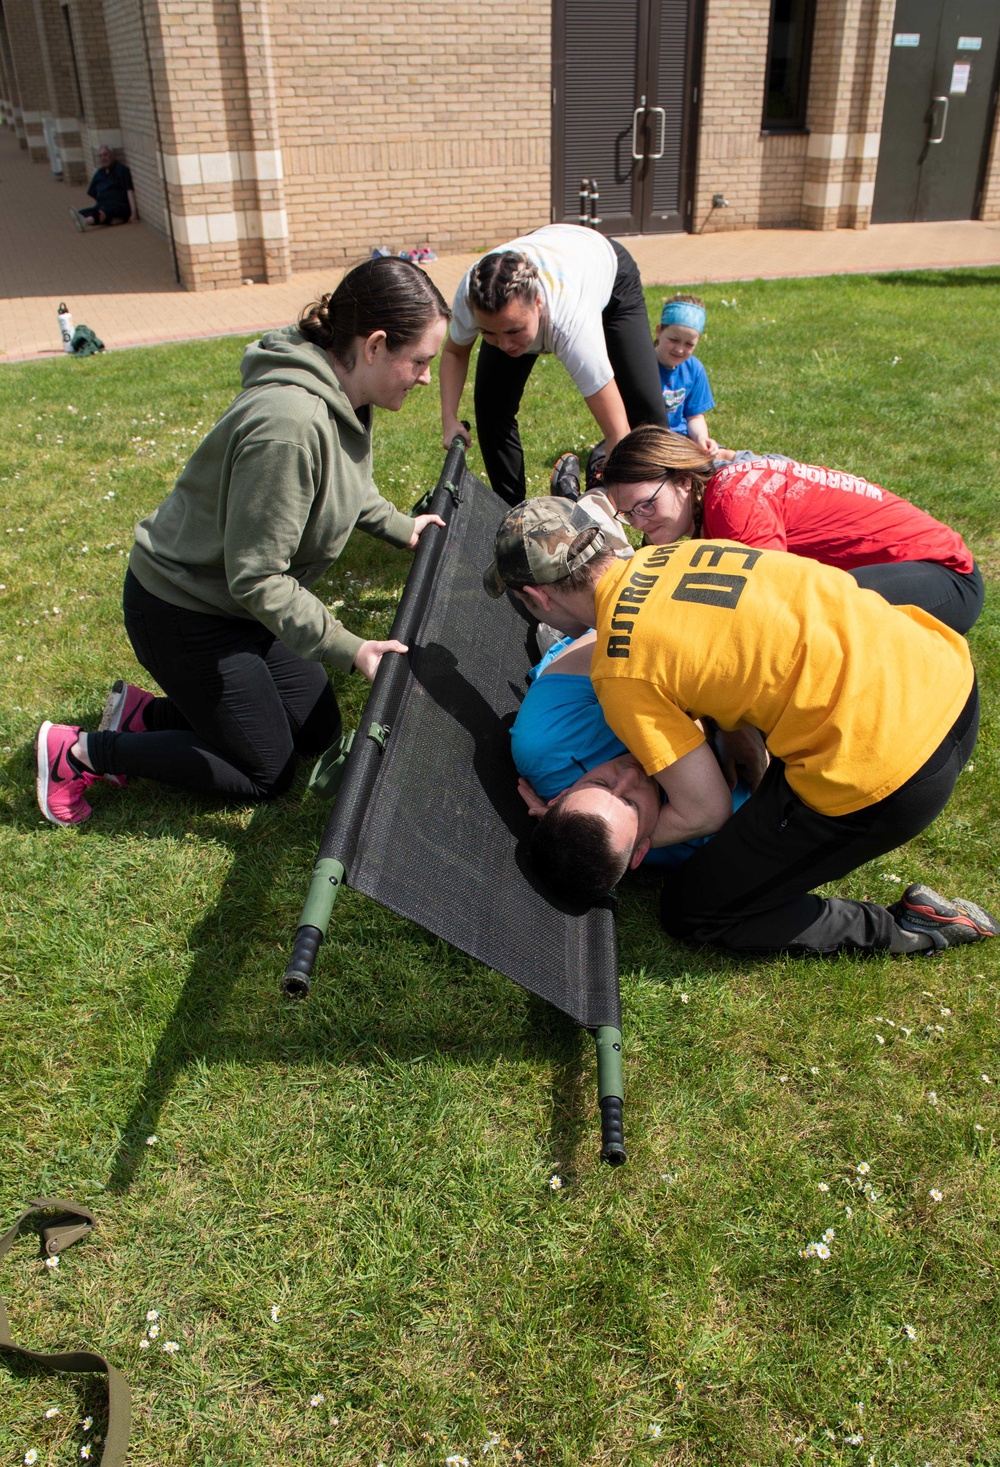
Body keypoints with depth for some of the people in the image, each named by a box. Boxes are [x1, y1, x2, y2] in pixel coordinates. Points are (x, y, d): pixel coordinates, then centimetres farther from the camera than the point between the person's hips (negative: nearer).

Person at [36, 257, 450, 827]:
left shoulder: (346, 399, -4)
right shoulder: (290, 425, -35)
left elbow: (346, 486, 20)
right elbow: (257, 579, -30)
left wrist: (399, 527, 10)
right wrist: (347, 648, -29)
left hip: (240, 606, 10)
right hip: (185, 613, -9)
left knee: (320, 733, 14)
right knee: (266, 772, 2)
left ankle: (145, 713, 21)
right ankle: (81, 751, 10)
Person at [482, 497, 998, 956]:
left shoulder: (622, 672, -13)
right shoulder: (678, 553, 9)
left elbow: (705, 812, -4)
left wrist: (632, 839, 13)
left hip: (886, 772, -9)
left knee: (691, 913, 8)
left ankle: (907, 928, 9)